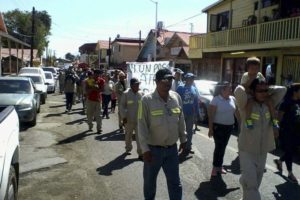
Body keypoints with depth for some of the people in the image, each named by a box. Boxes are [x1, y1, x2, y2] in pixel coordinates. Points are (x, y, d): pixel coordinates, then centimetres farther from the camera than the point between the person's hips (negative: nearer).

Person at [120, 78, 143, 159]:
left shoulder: (141, 94, 1)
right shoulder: (126, 94, -7)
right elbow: (122, 106, -5)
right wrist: (124, 117, -9)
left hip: (139, 119, 1)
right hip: (129, 119, -1)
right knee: (128, 135, 17)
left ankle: (140, 153, 5)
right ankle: (128, 149, 38)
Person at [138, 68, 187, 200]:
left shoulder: (176, 97, -1)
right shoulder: (147, 100, -15)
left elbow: (181, 120, 10)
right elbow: (142, 126, -14)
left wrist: (183, 139, 14)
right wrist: (145, 149, -16)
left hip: (172, 149, 4)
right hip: (153, 149, -3)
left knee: (175, 182, 14)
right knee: (149, 180, 17)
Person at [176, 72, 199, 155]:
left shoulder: (194, 89, 7)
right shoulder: (180, 88, -7)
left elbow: (196, 101, 9)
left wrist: (196, 113, 5)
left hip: (191, 114, 5)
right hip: (182, 113, -5)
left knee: (189, 131, 12)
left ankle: (188, 147, 24)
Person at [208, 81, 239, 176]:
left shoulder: (233, 99, 3)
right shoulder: (216, 100, -13)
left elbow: (236, 112, 13)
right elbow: (211, 115, -14)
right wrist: (210, 128, -17)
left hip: (229, 127, 6)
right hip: (218, 127, -5)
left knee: (223, 147, 14)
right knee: (219, 147, -3)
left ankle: (219, 166, 27)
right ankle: (215, 167, 12)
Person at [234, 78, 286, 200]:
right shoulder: (246, 105, -13)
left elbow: (282, 90, 5)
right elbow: (239, 91, -30)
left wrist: (268, 91, 0)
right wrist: (247, 92, -9)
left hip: (263, 151, 5)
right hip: (247, 150, -5)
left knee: (256, 181, 16)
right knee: (250, 181, -13)